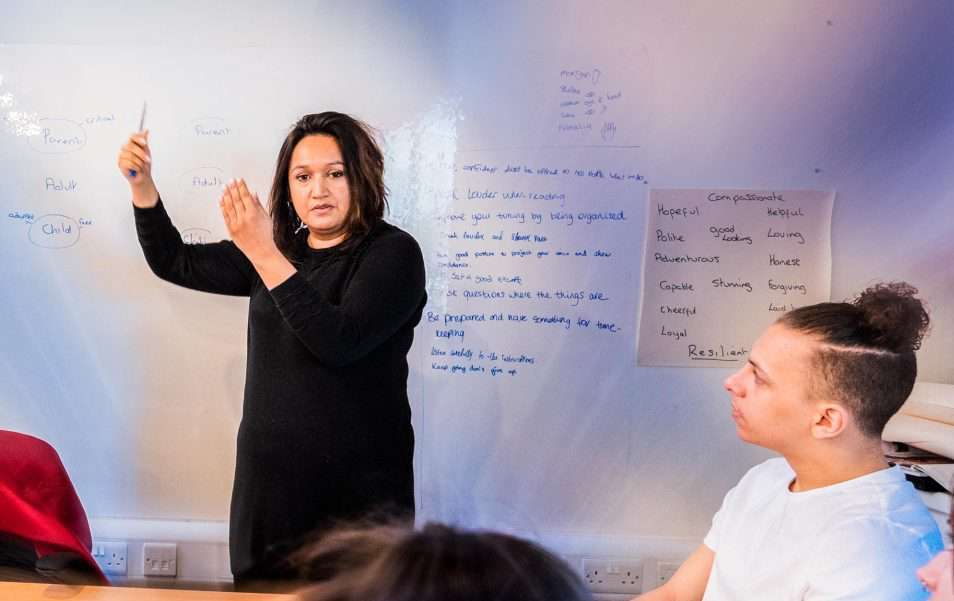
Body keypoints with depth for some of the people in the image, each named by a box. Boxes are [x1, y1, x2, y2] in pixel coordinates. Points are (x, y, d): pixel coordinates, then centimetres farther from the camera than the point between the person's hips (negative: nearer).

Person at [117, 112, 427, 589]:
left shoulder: (392, 251, -9)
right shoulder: (282, 249, 11)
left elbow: (341, 341, -24)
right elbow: (175, 263, 18)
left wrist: (264, 254, -24)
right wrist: (142, 184, 4)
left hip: (357, 485, -5)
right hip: (269, 478, 6)